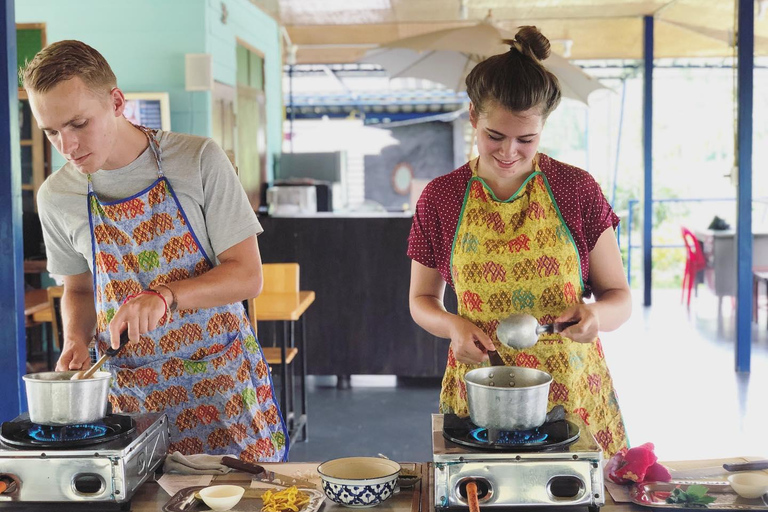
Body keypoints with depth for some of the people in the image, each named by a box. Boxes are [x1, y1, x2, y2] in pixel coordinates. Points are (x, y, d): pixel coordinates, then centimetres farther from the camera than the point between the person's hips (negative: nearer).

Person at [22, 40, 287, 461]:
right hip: (131, 390, 3)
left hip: (222, 378, -2)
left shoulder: (199, 160, -11)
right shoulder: (55, 197, 0)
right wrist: (76, 340, -5)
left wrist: (165, 296, -26)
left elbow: (247, 275, -11)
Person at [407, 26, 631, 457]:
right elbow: (422, 299, 10)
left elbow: (619, 297, 3)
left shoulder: (578, 189, -2)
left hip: (573, 389, 0)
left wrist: (596, 315, -19)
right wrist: (454, 326, -10)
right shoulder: (440, 198, 0)